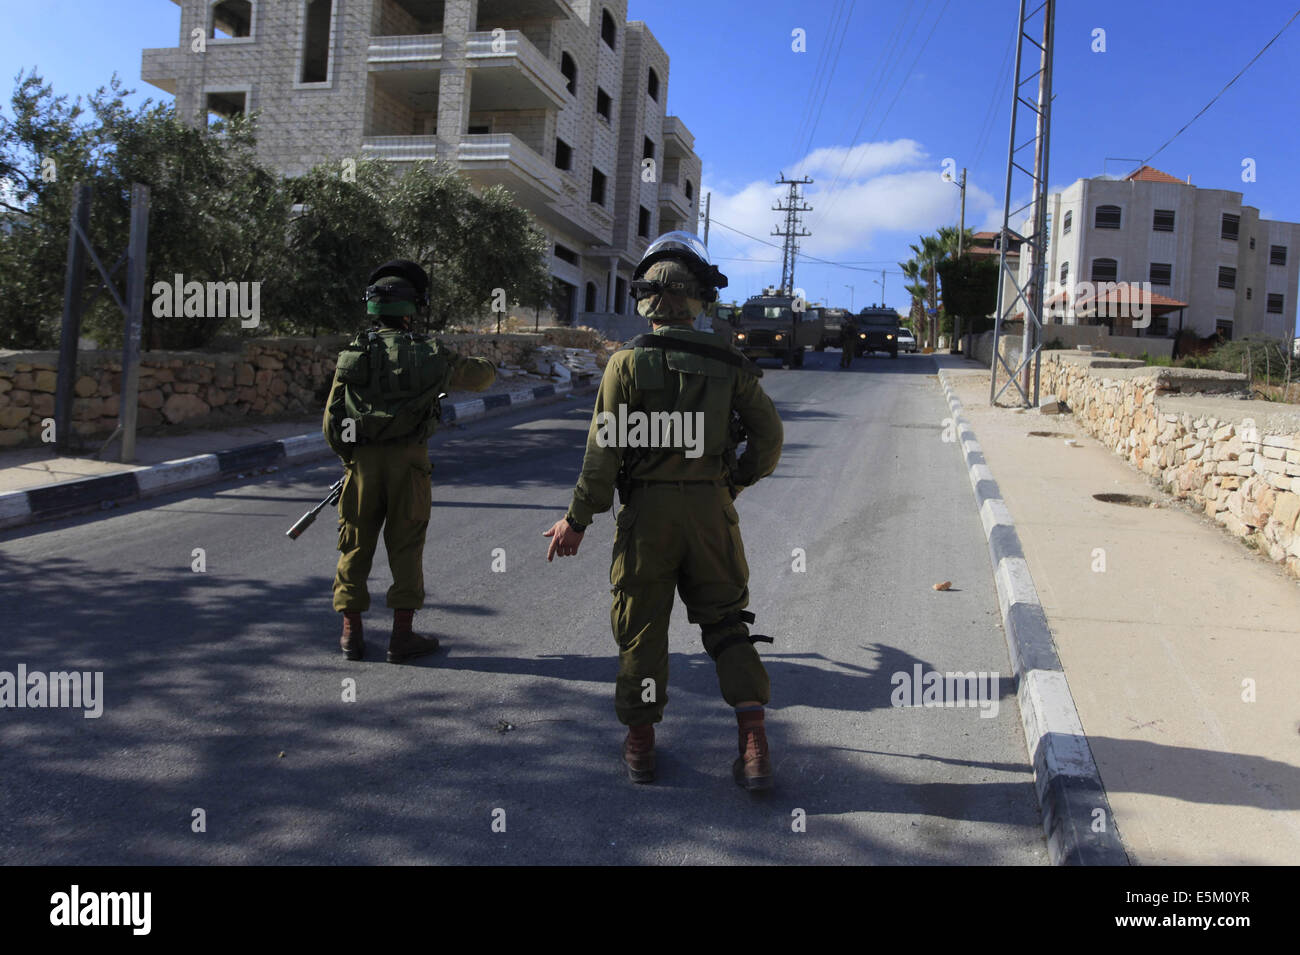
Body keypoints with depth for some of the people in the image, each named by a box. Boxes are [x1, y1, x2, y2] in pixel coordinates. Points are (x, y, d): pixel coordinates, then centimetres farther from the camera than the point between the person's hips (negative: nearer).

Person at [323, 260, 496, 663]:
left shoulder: (353, 355, 1)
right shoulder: (429, 354, -2)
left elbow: (332, 420, 2)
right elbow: (480, 376, 14)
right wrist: (484, 367, 39)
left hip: (363, 462, 2)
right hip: (408, 463, -1)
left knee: (356, 545, 11)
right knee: (405, 547, 6)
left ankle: (351, 632, 17)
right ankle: (403, 635, 9)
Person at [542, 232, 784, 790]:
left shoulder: (628, 362, -6)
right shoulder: (727, 363, 1)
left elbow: (603, 449, -8)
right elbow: (769, 434, 3)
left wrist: (577, 520, -2)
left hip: (647, 512, -2)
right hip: (711, 509, 2)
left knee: (642, 628, 11)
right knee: (725, 623, 11)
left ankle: (640, 746, 22)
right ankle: (755, 747, 5)